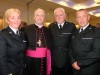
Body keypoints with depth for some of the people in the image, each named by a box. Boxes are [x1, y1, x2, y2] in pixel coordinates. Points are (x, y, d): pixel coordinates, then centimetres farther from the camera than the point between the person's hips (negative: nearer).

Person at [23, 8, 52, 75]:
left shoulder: (47, 30, 6)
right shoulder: (26, 29, -4)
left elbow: (50, 46, 10)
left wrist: (49, 64, 9)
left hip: (44, 61, 3)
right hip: (31, 60, -2)